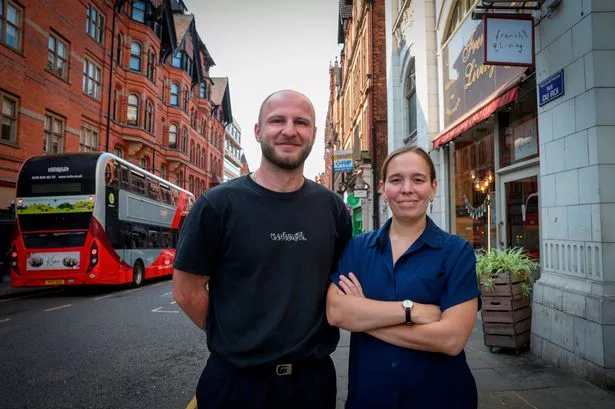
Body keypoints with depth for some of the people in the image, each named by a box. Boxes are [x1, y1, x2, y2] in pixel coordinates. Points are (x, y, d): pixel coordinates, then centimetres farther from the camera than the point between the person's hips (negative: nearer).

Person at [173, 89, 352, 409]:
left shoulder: (332, 207, -1)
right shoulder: (217, 204, -11)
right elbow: (187, 290, -7)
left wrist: (306, 337, 1)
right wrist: (236, 340, -2)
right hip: (236, 379, -3)